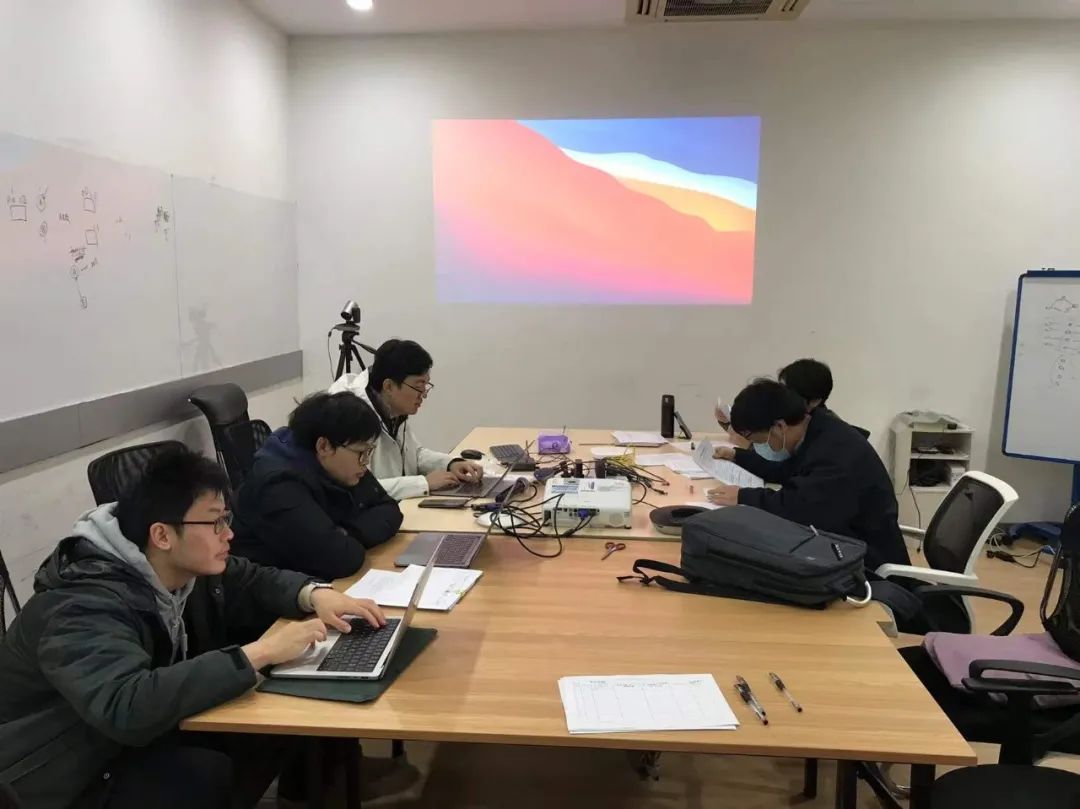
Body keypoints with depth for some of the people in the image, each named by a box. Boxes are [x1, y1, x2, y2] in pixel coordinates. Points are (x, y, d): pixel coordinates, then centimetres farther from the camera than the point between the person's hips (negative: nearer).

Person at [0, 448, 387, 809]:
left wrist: (314, 595, -12)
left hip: (146, 733, 7)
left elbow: (252, 580, 9)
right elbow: (128, 707, -46)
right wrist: (259, 653, -42)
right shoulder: (86, 608, -32)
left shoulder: (184, 566, -7)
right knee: (206, 774, -30)